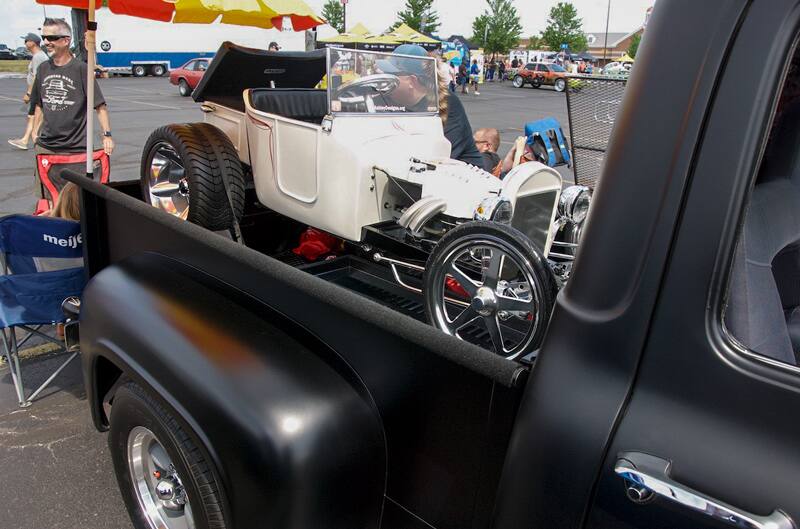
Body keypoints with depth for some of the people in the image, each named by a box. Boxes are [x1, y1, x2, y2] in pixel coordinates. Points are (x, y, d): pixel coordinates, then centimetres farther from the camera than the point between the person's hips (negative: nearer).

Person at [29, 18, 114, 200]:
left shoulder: (80, 69, -6)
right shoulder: (43, 68, 9)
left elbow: (100, 106, -6)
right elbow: (39, 105, 19)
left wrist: (107, 135, -14)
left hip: (75, 148, -5)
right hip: (45, 146, 5)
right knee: (44, 197, 8)